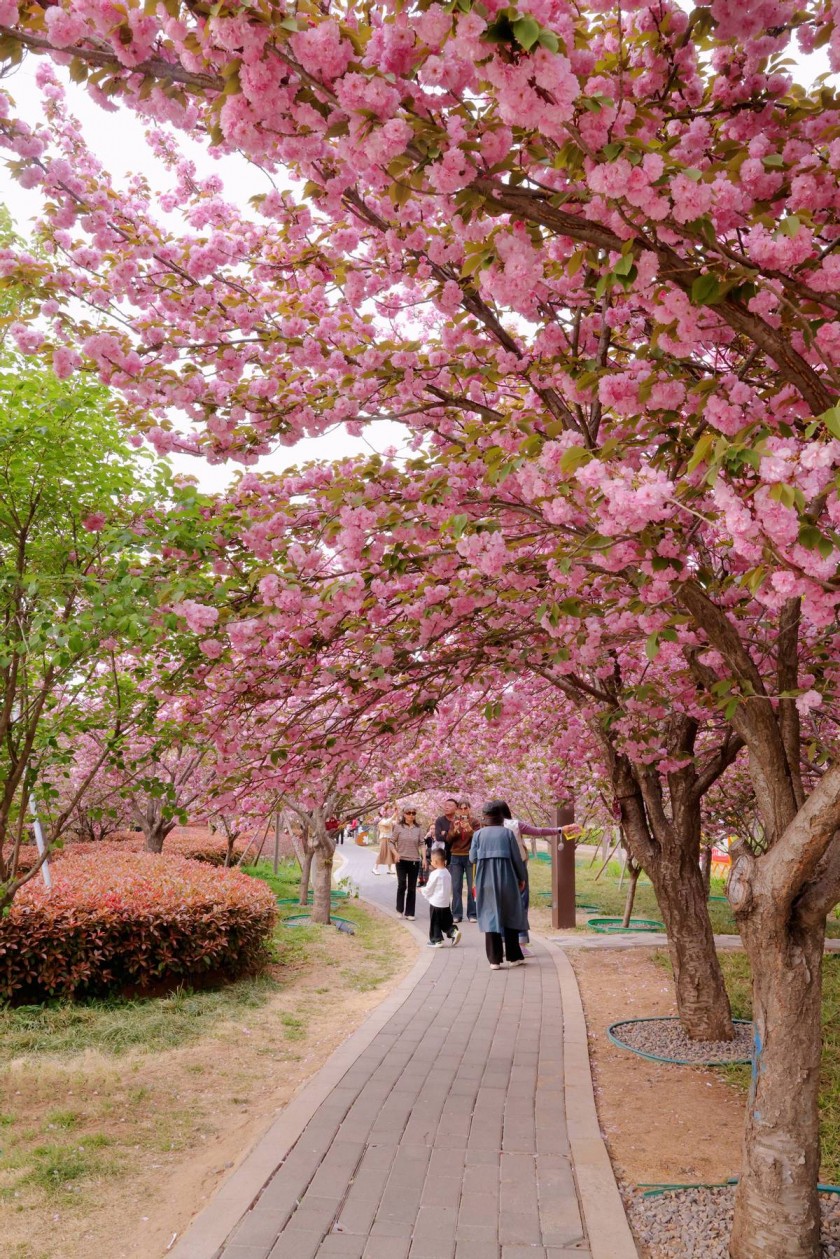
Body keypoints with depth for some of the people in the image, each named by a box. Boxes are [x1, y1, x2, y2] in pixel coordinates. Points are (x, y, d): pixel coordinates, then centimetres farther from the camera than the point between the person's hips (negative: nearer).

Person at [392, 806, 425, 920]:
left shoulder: (418, 829, 5)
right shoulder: (399, 827, -1)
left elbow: (421, 844, 3)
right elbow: (392, 842, 3)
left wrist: (424, 858, -8)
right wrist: (396, 853, -11)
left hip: (415, 861, 2)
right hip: (401, 860, -2)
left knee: (412, 888, 5)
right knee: (402, 885, -6)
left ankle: (409, 913, 13)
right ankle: (400, 909, 14)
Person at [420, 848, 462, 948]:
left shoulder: (435, 874, -17)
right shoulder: (447, 873, 6)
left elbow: (429, 889, -11)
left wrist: (422, 890, 7)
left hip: (435, 903, -7)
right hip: (446, 903, 7)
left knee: (435, 923, 4)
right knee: (446, 922, 15)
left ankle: (436, 940, 7)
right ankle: (453, 931, -4)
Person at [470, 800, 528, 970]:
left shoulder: (478, 834, 1)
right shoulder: (507, 833, -2)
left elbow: (472, 857, 1)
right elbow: (517, 858, -1)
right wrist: (522, 878, 12)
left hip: (485, 881, 1)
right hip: (506, 879, -1)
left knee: (490, 917, 5)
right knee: (511, 916, 13)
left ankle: (494, 959, 2)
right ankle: (513, 957, 18)